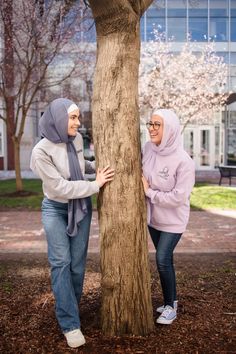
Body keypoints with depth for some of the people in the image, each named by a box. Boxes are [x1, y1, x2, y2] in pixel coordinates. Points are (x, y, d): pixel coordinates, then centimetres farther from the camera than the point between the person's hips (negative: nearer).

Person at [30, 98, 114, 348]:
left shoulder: (76, 139, -4)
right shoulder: (41, 151, -21)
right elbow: (60, 187, -21)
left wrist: (96, 167, 2)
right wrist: (95, 184, -17)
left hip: (81, 206, 5)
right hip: (55, 209, -4)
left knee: (77, 262, 7)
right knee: (61, 263, -7)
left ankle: (69, 309, 27)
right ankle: (70, 324, 1)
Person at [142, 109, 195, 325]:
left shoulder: (183, 161, -25)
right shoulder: (148, 148, -8)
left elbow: (178, 197, -25)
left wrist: (149, 192, -21)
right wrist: (142, 185, -10)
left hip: (173, 220, -5)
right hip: (153, 216, 6)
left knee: (163, 260, -4)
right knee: (164, 260, 17)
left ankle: (170, 307, 18)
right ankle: (171, 300, 35)